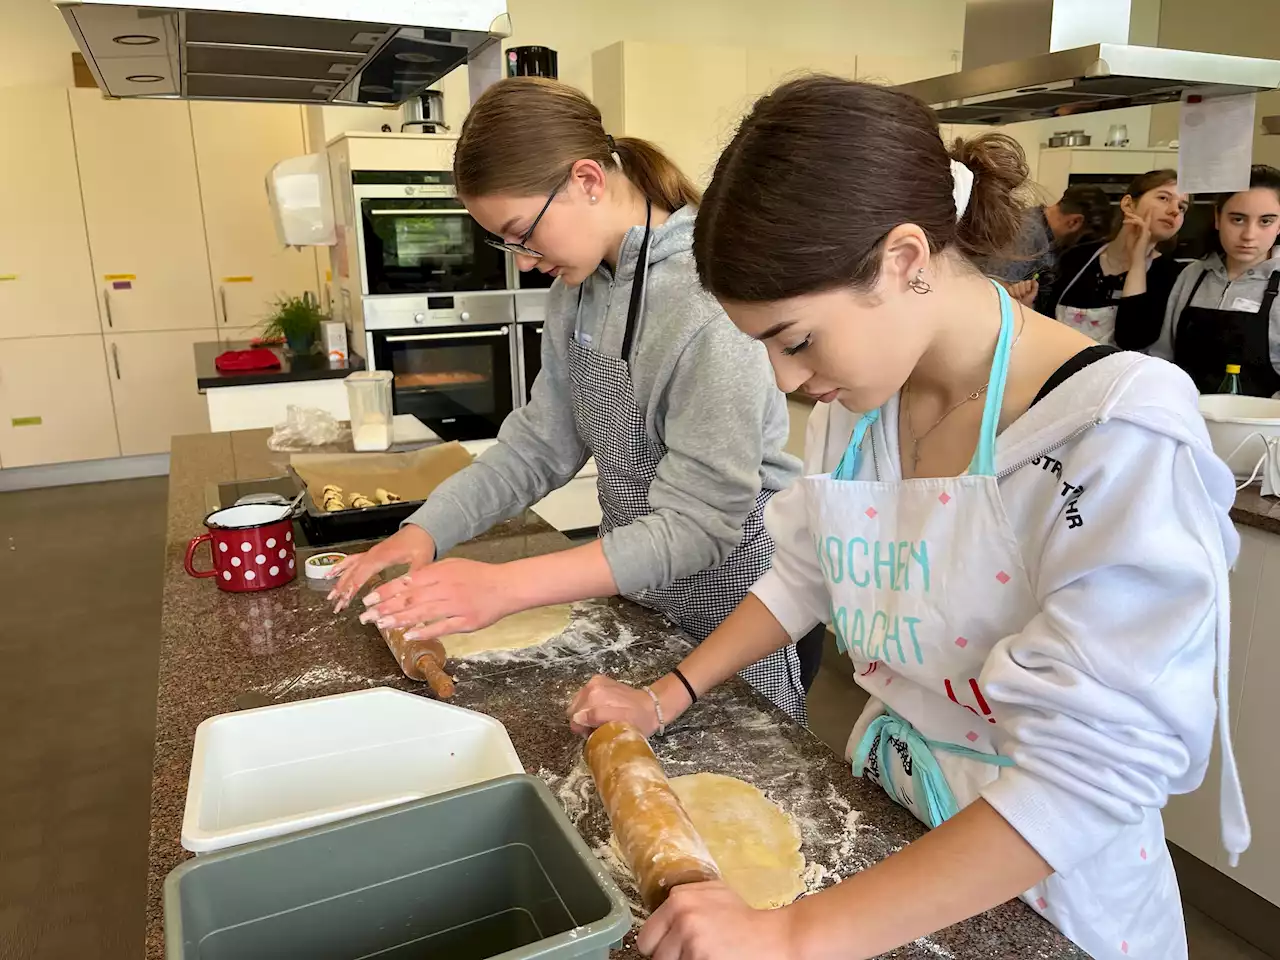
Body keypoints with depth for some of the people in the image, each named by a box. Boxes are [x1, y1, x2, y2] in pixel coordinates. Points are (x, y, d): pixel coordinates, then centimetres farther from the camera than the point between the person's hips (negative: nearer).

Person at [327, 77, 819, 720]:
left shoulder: (707, 298, -27)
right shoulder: (577, 288, 0)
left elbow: (699, 522, -28)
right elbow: (540, 441, 3)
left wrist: (506, 586, -33)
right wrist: (427, 529, -9)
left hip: (737, 601, -7)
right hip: (640, 597, 7)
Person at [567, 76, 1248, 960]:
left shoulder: (1119, 434, -28)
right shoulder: (860, 390, -9)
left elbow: (1089, 769, -30)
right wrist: (669, 696, -2)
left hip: (1048, 879, -5)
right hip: (884, 809, 5)